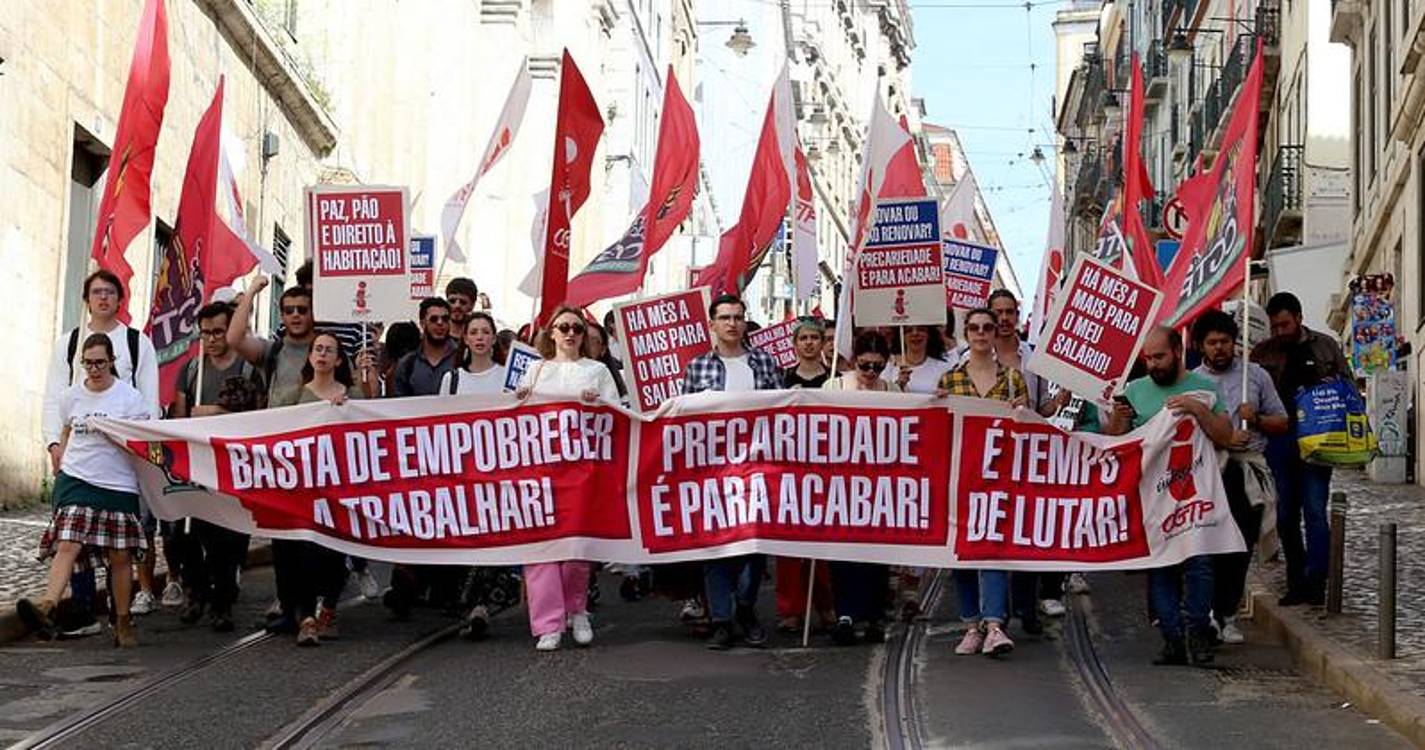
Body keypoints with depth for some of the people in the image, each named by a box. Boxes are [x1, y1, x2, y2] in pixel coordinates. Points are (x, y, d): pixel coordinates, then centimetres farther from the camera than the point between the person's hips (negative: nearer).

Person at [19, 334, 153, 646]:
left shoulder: (130, 398, -2)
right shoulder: (71, 396, 8)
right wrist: (60, 467, 18)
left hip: (118, 484, -1)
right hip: (76, 480, 1)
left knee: (120, 555, 4)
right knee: (68, 544, -17)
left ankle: (123, 623, 16)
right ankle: (46, 607, -33)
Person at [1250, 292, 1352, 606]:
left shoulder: (1326, 347, 8)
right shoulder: (1263, 353, 8)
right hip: (1278, 442, 2)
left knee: (1314, 512, -9)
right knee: (1286, 515, 6)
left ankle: (1315, 584, -9)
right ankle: (1297, 584, 13)